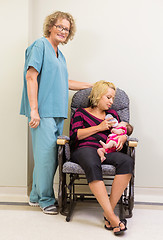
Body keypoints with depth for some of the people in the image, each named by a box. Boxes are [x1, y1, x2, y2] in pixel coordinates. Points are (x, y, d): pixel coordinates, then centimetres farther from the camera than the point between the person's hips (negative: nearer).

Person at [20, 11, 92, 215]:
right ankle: (46, 199, 9)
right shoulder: (40, 45, -4)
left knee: (51, 155, 9)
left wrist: (90, 85, 31)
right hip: (43, 112, -8)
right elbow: (31, 76, -12)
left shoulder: (59, 55, 22)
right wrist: (34, 110, -18)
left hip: (57, 112, 9)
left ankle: (36, 196, 22)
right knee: (45, 154, -5)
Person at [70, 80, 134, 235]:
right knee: (92, 165, -41)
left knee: (127, 161, -33)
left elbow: (123, 131, 29)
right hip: (84, 149, -3)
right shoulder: (81, 112, 18)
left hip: (106, 151, 4)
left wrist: (122, 137, 4)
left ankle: (109, 211, -30)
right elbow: (74, 135, 3)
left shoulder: (112, 114, 30)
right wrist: (99, 127, 1)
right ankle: (112, 217, -40)